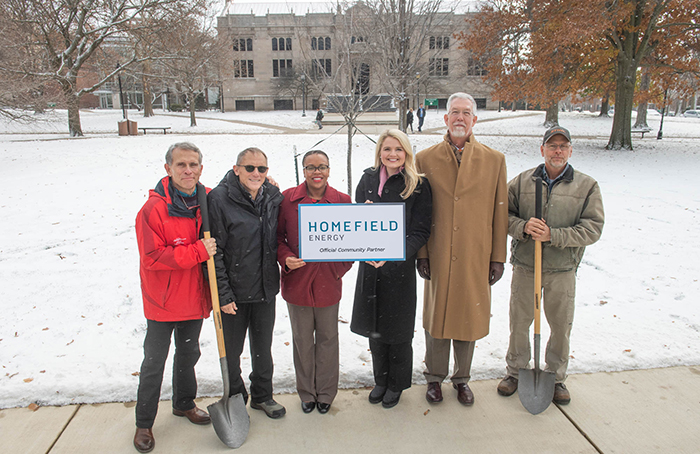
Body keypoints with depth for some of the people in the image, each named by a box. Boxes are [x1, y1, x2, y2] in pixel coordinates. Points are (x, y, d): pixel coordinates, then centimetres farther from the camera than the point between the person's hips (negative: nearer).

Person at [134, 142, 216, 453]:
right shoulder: (153, 209, -20)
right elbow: (152, 258, -23)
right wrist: (197, 252, -26)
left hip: (195, 296, 5)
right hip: (163, 299, -5)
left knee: (189, 352, 22)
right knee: (154, 362, 8)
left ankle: (184, 404, 44)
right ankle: (144, 424, 27)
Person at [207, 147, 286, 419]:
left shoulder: (274, 198, 1)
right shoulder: (219, 199, -14)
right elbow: (213, 252, -14)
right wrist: (223, 294, -15)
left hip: (266, 289, 4)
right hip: (234, 292, -4)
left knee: (263, 347, 19)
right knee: (231, 349, 12)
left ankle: (262, 396, 39)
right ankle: (235, 399, 35)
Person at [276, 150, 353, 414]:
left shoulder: (342, 201, -1)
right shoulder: (288, 199, -3)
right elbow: (277, 236, 4)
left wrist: (343, 265, -6)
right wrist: (286, 258, -13)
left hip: (328, 282, 1)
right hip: (297, 281, 0)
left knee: (327, 339, 14)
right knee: (302, 340, 14)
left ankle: (326, 393, 33)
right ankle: (306, 393, 34)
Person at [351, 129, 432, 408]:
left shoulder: (418, 185, -8)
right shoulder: (368, 180, 4)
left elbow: (420, 232, -11)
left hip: (400, 267, -4)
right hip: (370, 266, 4)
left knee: (397, 331, 9)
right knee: (374, 326, 15)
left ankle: (396, 384, 33)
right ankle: (380, 380, 37)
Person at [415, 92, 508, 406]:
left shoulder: (494, 160, 2)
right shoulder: (425, 159, 1)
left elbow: (499, 213, 2)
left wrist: (498, 257, 1)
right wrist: (420, 253, -2)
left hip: (475, 257, 1)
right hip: (438, 257, 0)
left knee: (469, 318, 12)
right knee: (436, 317, 10)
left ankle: (462, 378, 34)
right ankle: (435, 377, 31)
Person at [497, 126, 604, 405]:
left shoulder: (587, 186, -1)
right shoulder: (522, 181, 2)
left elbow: (592, 228, -7)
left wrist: (553, 236, -19)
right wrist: (523, 226, -18)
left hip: (562, 270, 0)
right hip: (525, 266, 1)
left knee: (561, 327, 11)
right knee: (519, 322, 11)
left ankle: (556, 377, 33)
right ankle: (515, 371, 32)